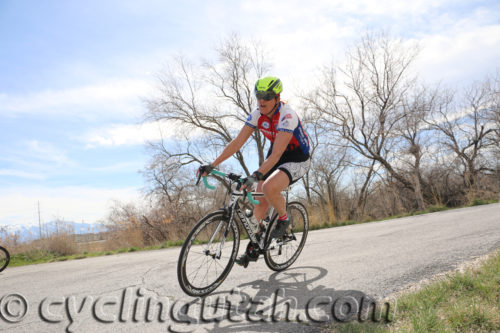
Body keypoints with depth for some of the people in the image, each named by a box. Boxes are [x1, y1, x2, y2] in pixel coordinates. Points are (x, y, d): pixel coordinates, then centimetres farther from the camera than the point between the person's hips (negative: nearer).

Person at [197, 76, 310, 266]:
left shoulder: (287, 117, -29)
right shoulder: (257, 115, -9)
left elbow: (276, 154, -37)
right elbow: (237, 143, -12)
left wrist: (256, 175, -48)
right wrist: (212, 165, -20)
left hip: (297, 160, -7)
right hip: (275, 158, 7)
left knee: (269, 188, -33)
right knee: (260, 202, 2)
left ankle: (283, 218, -2)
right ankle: (254, 247, 16)